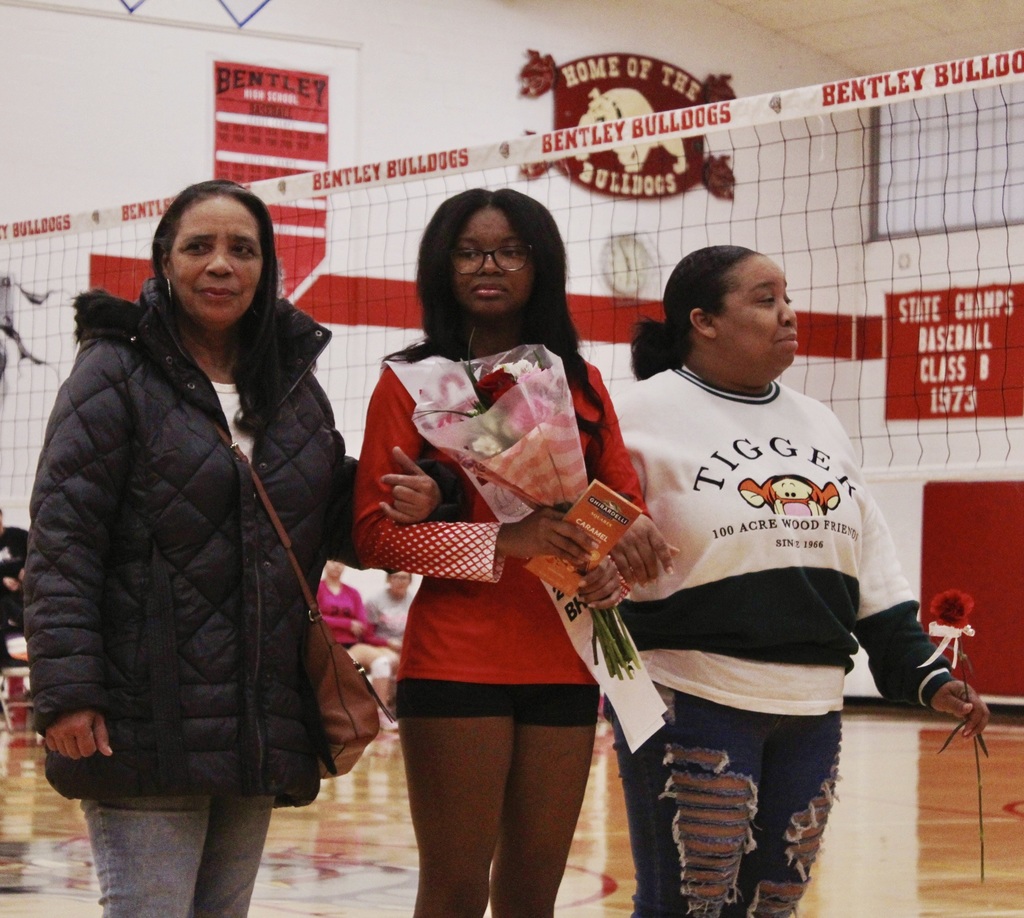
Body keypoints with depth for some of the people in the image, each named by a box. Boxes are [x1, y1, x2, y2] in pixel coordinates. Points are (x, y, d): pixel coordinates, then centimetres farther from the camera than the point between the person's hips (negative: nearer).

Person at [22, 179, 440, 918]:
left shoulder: (295, 385, 15)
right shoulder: (117, 373, -3)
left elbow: (331, 526, 21)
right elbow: (62, 538, -9)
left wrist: (407, 504, -1)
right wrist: (66, 690, -18)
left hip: (260, 729, 6)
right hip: (146, 725, -6)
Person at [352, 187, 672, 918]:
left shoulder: (580, 382, 13)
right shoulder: (412, 383, 1)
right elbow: (375, 533, -6)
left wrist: (613, 571, -9)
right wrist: (502, 541, -18)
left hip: (563, 665, 4)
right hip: (455, 661, -4)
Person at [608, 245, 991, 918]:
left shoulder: (819, 424, 16)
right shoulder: (647, 414, -4)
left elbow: (871, 564, 18)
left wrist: (922, 671, 12)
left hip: (811, 710, 6)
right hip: (694, 706, -6)